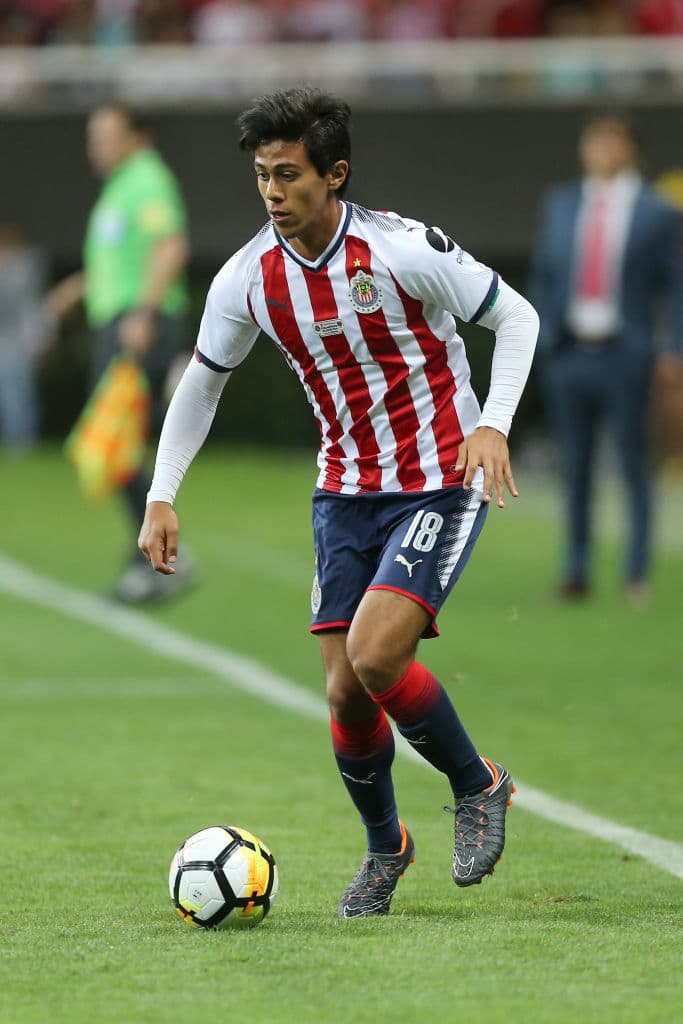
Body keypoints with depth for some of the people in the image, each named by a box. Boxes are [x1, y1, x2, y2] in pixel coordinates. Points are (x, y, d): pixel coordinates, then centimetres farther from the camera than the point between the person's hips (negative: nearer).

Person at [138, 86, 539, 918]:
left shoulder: (403, 250, -19)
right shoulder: (249, 278, -5)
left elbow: (516, 317, -7)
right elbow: (201, 382, 11)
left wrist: (492, 424, -21)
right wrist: (160, 497, 3)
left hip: (441, 483, -5)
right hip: (346, 494, 5)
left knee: (374, 658, -21)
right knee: (345, 692, 0)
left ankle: (477, 787, 5)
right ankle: (384, 849, 26)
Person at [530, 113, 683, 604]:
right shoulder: (560, 204, 11)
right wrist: (544, 334, 9)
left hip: (624, 358, -3)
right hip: (567, 355, 4)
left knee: (633, 466, -1)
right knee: (575, 469, 7)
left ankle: (638, 575, 4)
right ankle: (576, 572, 12)